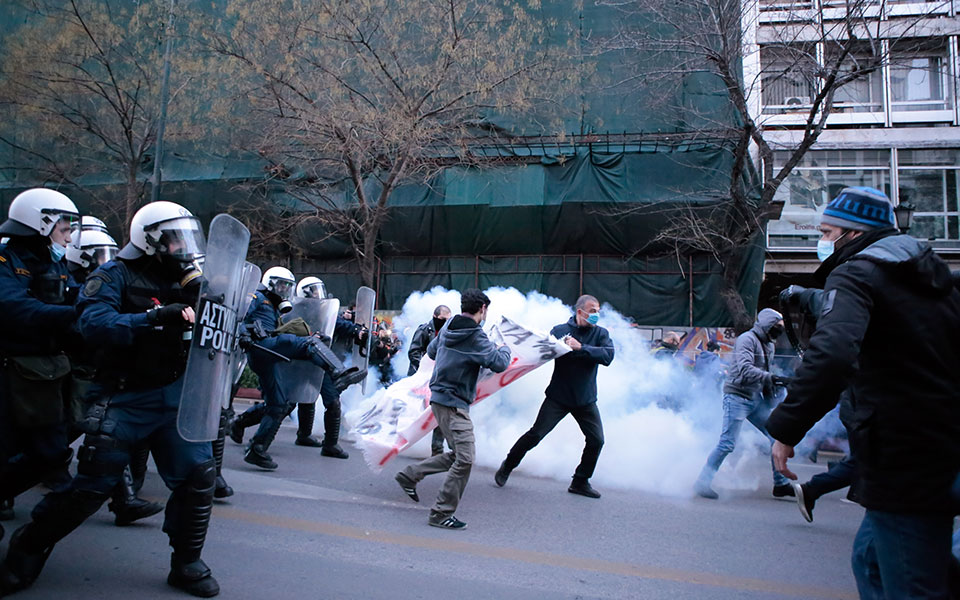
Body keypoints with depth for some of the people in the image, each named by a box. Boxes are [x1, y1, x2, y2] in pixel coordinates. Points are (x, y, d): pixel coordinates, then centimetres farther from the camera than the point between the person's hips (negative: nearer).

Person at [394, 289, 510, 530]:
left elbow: (431, 351, 22)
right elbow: (499, 364, -20)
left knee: (457, 455, 18)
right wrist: (504, 349, 0)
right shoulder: (475, 337, -17)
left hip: (440, 397, 10)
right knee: (464, 460, -7)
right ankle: (441, 513, 0)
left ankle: (409, 475, 23)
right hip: (453, 404, -10)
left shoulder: (448, 327, 9)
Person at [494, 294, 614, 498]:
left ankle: (580, 482, 20)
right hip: (558, 397, -3)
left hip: (585, 400, 3)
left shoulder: (600, 334, -1)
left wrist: (581, 347, -26)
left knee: (596, 440, -1)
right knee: (536, 434, -4)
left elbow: (608, 356, -18)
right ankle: (507, 466, 17)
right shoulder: (560, 330, -5)